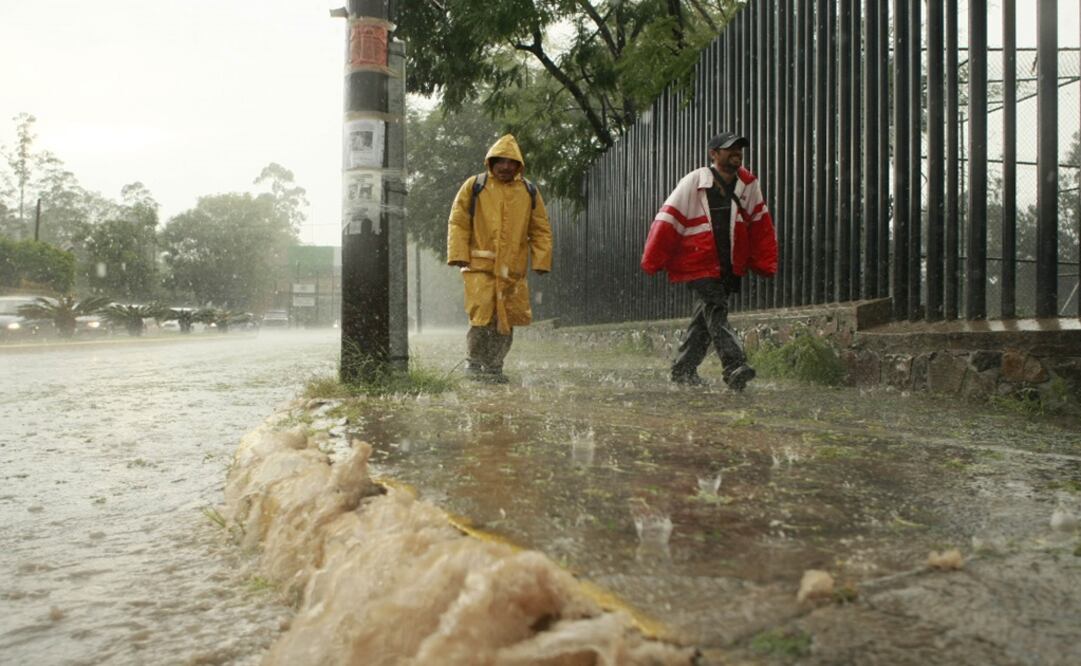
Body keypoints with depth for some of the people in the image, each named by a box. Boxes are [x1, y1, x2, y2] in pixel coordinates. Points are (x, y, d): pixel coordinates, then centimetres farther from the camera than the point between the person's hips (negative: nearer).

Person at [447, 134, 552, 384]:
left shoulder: (529, 192, 11)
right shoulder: (474, 186, 4)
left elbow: (540, 230, 13)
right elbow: (458, 223, 3)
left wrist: (541, 260, 4)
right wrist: (459, 254, -6)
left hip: (513, 269, 3)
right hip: (480, 266, -3)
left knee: (506, 320, 5)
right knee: (482, 316, -10)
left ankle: (494, 368, 18)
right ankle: (474, 362, 10)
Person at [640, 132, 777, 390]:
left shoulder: (748, 184, 4)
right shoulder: (693, 182, -9)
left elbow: (760, 223, 11)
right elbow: (668, 220, -9)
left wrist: (765, 262, 10)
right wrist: (652, 261, -10)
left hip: (730, 268, 5)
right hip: (700, 265, -5)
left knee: (705, 318, 12)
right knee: (716, 313, -16)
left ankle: (683, 370, 23)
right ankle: (735, 368, -20)